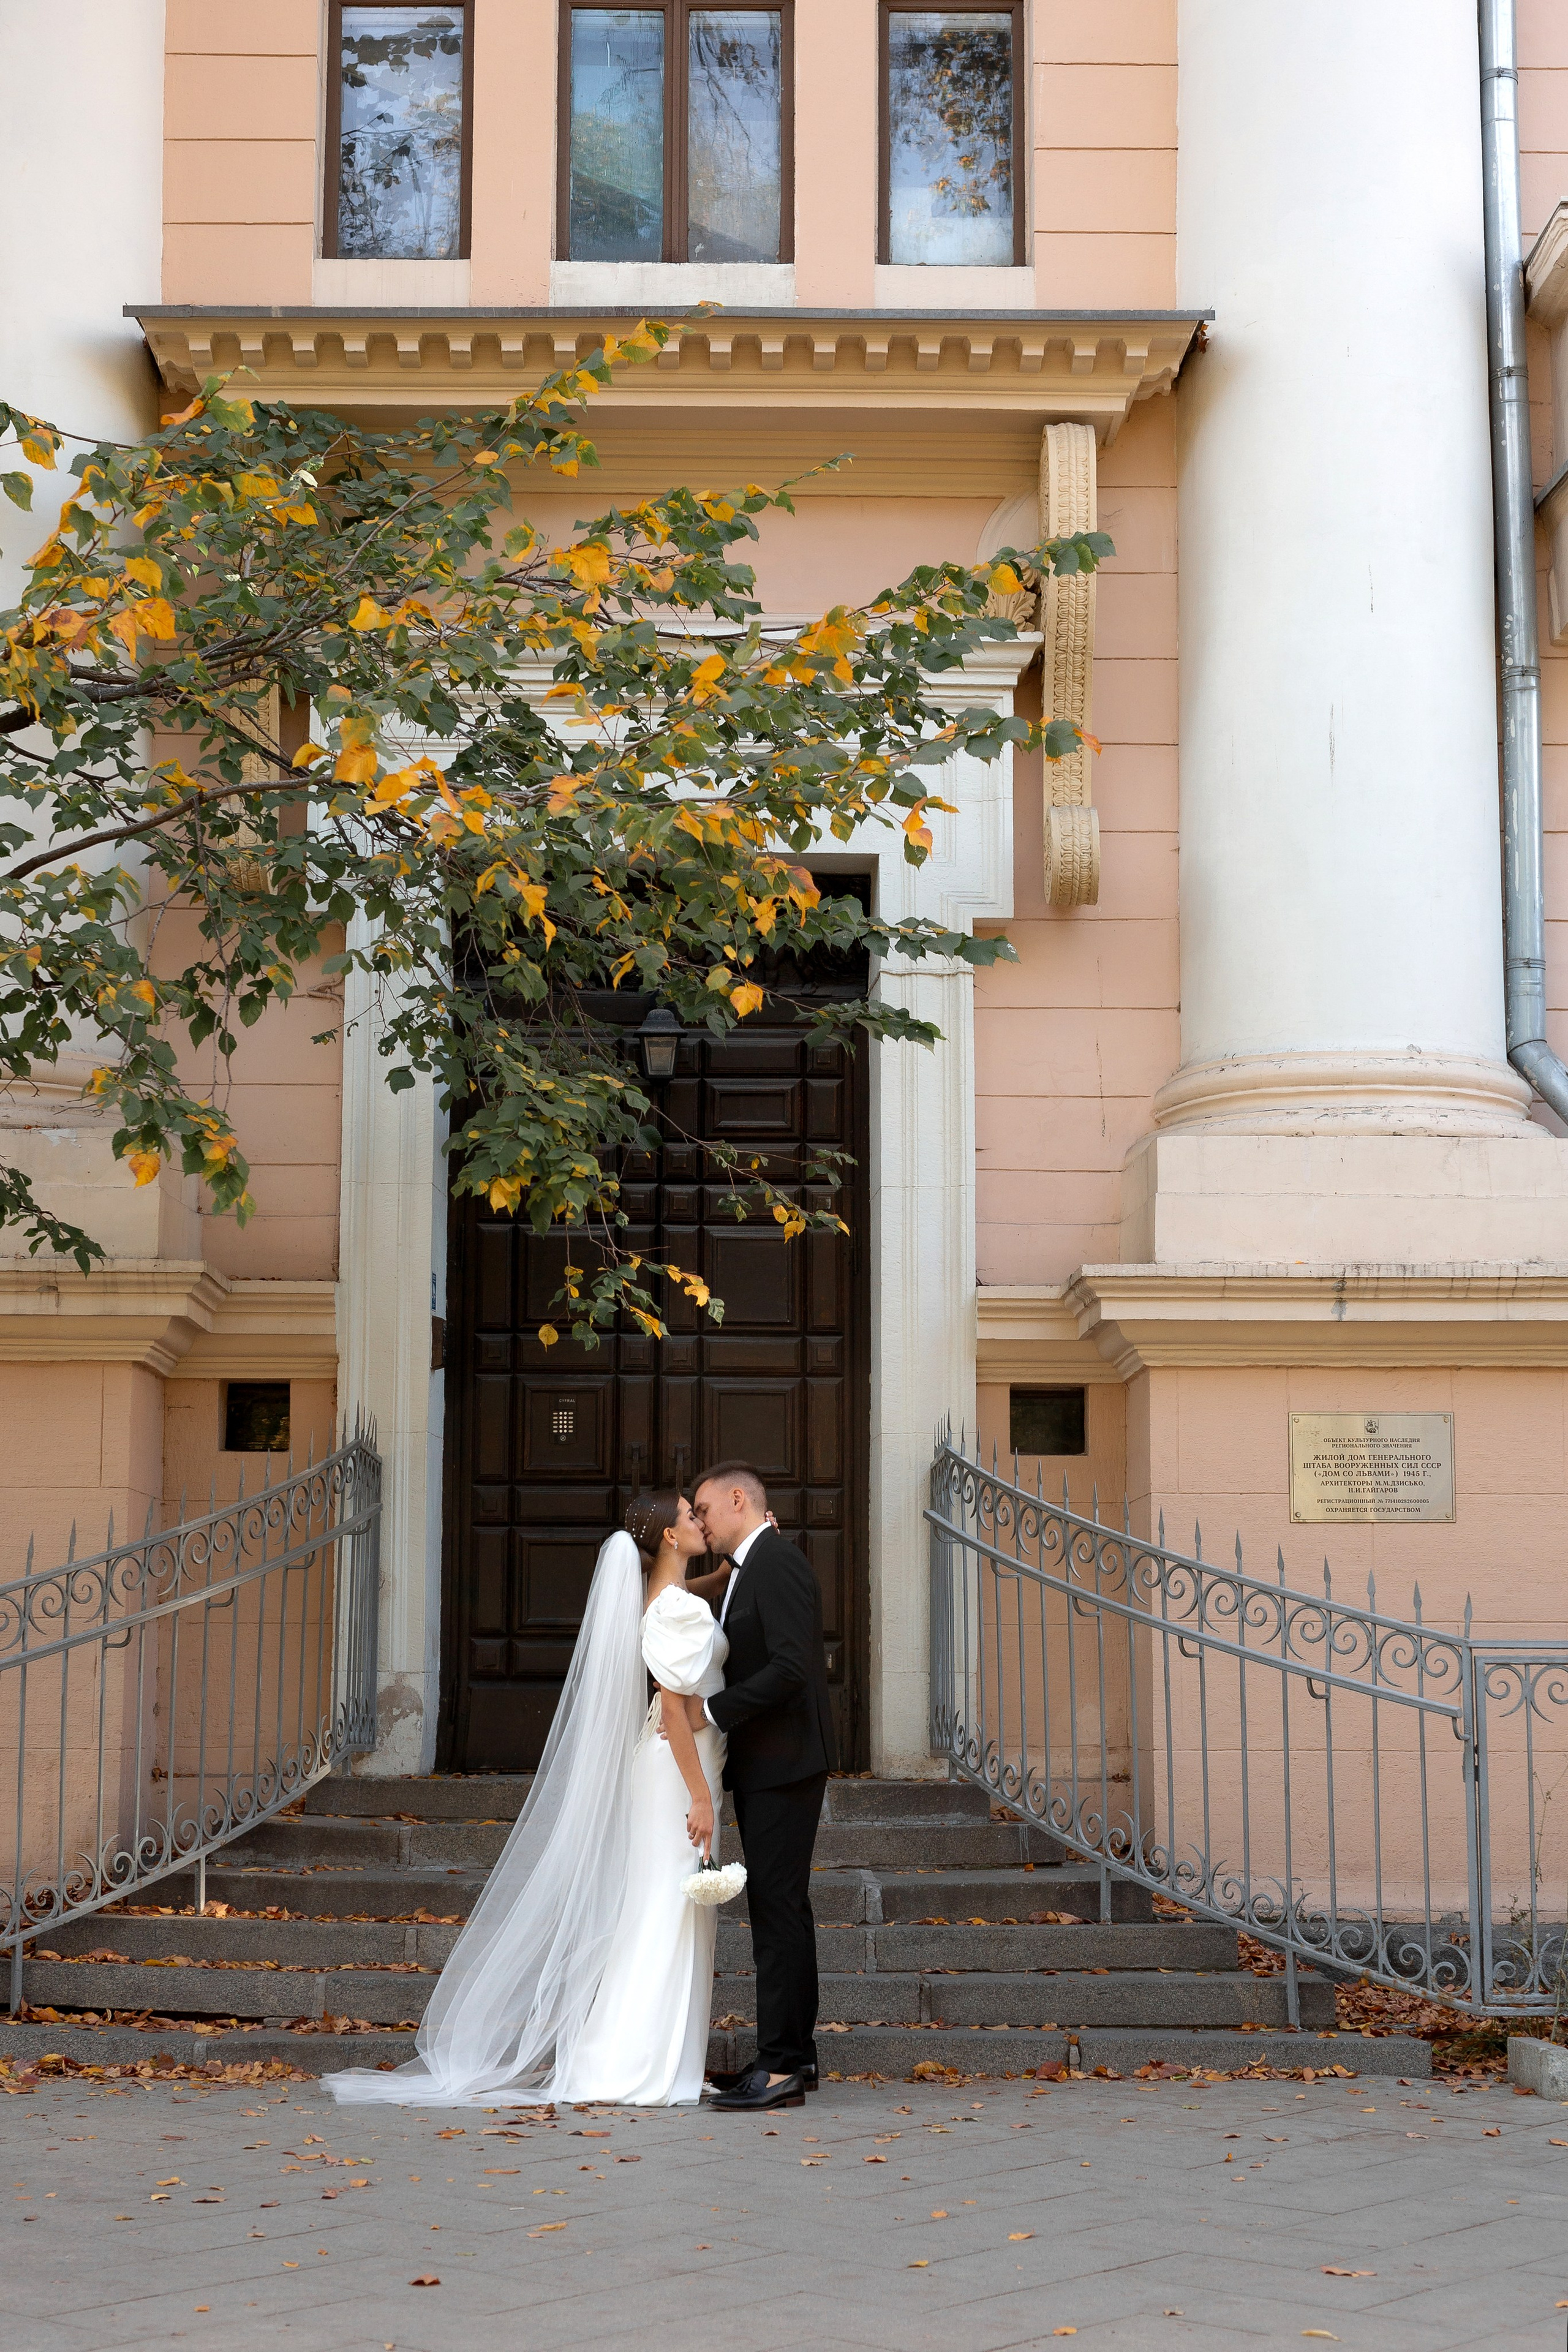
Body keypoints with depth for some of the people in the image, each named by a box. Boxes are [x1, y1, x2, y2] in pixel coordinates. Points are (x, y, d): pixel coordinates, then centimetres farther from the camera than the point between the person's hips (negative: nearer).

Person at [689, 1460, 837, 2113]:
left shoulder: (778, 1565, -15)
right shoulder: (749, 1569, 17)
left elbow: (790, 1668, -24)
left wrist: (711, 1711, -20)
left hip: (784, 1764, -10)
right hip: (761, 1765, 10)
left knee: (778, 1907, -9)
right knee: (779, 1906, 12)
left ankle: (781, 2066, -7)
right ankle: (793, 2054, 19)